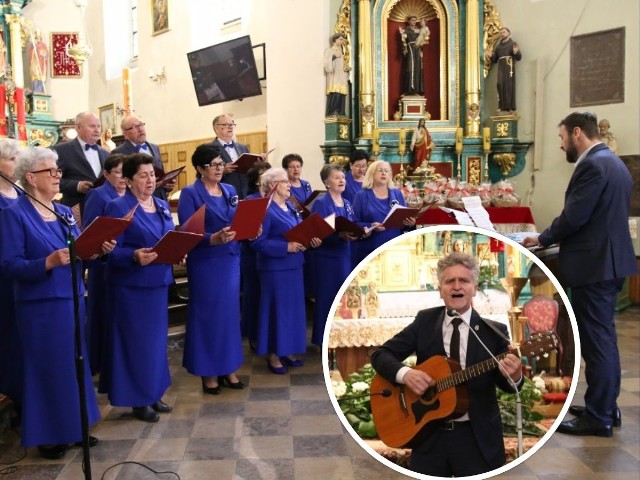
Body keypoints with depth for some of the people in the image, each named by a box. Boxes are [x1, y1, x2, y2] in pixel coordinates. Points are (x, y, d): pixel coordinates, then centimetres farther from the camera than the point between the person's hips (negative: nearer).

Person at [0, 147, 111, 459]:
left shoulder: (65, 212, 10)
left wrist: (100, 250, -7)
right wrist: (48, 262, -30)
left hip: (73, 300, 7)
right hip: (41, 306, -7)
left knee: (75, 364, 15)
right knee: (47, 369, 3)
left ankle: (74, 427, 30)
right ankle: (47, 435, 20)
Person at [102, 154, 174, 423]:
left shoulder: (162, 206, 10)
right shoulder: (117, 207, -12)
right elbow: (111, 250, -17)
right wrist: (135, 256, -34)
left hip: (158, 283, 7)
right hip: (130, 286, -7)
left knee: (156, 339, 14)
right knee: (135, 341, 2)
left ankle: (153, 393, 28)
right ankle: (137, 399, 15)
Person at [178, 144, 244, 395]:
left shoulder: (230, 190, 11)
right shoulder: (190, 193, -8)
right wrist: (214, 239, -30)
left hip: (231, 260, 6)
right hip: (205, 263, -6)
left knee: (230, 313, 11)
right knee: (207, 315, 3)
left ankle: (228, 368, 23)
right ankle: (208, 372, 15)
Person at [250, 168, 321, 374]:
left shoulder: (291, 208, 12)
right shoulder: (265, 210, -15)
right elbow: (258, 242, -20)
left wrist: (310, 240, -2)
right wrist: (286, 247, -24)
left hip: (293, 266, 9)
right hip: (275, 268, -9)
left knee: (293, 308, 13)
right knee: (276, 309, 0)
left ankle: (287, 350, 26)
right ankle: (273, 355, 13)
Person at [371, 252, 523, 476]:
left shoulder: (494, 331, -4)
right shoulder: (425, 320, 1)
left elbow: (505, 384, -2)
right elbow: (381, 354, 1)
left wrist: (514, 376, -25)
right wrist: (405, 373, -19)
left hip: (478, 438, -1)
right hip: (430, 434, 1)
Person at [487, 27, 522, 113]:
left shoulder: (513, 44, 8)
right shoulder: (498, 46, 20)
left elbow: (519, 57, -2)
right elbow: (494, 60, 20)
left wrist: (516, 52, -23)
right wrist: (491, 56, 0)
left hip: (509, 68, -3)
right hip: (501, 68, 3)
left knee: (509, 86, -10)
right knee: (501, 85, -10)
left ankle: (510, 107, -12)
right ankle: (502, 106, -13)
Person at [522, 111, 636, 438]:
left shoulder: (592, 165, -17)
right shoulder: (613, 163, 15)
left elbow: (574, 216, -21)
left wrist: (542, 239, -5)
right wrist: (552, 238, 15)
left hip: (593, 264, -10)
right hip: (610, 259, 10)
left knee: (595, 341, -3)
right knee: (604, 338, 17)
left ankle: (598, 417, 7)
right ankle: (606, 407, 27)